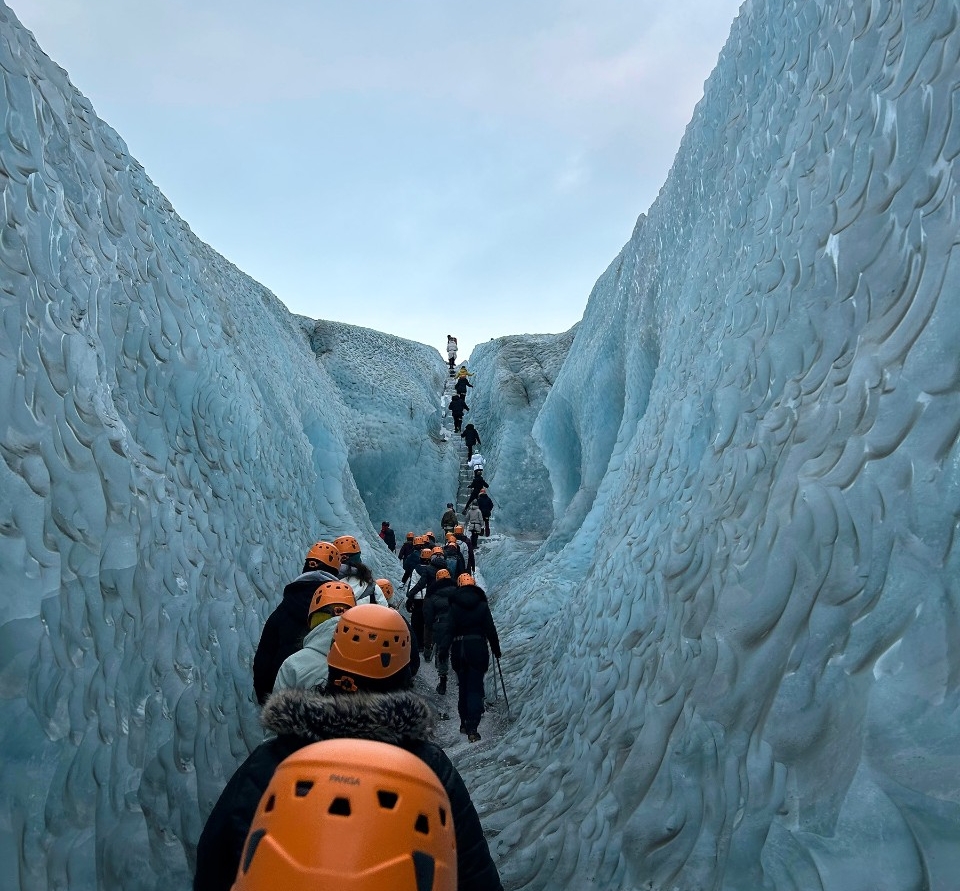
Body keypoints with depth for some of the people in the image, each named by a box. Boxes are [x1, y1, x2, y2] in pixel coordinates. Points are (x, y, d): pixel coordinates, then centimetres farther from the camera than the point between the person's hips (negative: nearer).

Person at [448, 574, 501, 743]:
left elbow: (449, 629, -4)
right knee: (475, 688, 0)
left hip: (458, 648, 1)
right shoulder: (482, 605, -2)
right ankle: (472, 728, -9)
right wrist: (496, 649, 10)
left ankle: (464, 723, 25)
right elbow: (490, 629, 0)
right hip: (478, 648, -1)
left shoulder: (454, 606, -2)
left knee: (463, 686, 17)